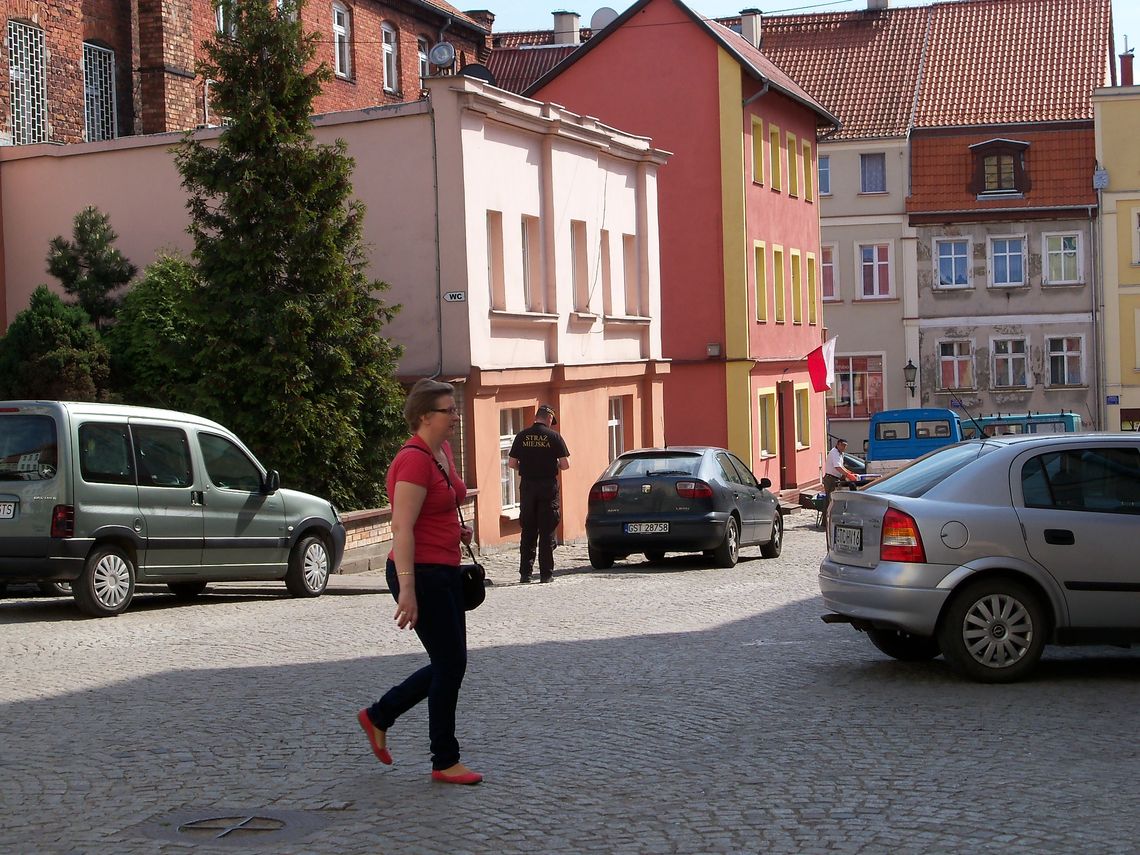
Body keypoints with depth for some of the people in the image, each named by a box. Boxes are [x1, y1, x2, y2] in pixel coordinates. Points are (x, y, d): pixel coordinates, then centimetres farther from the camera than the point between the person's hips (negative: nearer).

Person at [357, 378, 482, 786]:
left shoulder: (443, 451, 10)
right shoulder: (414, 460, -19)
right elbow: (402, 528, -24)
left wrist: (457, 529, 10)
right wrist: (407, 590, -28)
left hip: (444, 572, 10)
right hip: (420, 573, -10)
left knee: (449, 664, 14)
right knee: (451, 664, -2)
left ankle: (378, 716, 27)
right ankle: (445, 763, 10)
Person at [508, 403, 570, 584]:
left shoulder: (521, 436, 1)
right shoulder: (554, 436, -6)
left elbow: (512, 463, 2)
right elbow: (565, 465, -8)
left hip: (527, 486, 2)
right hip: (548, 486, -2)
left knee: (528, 531, 9)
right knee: (547, 532, 3)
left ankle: (525, 573, 8)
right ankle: (546, 574, 2)